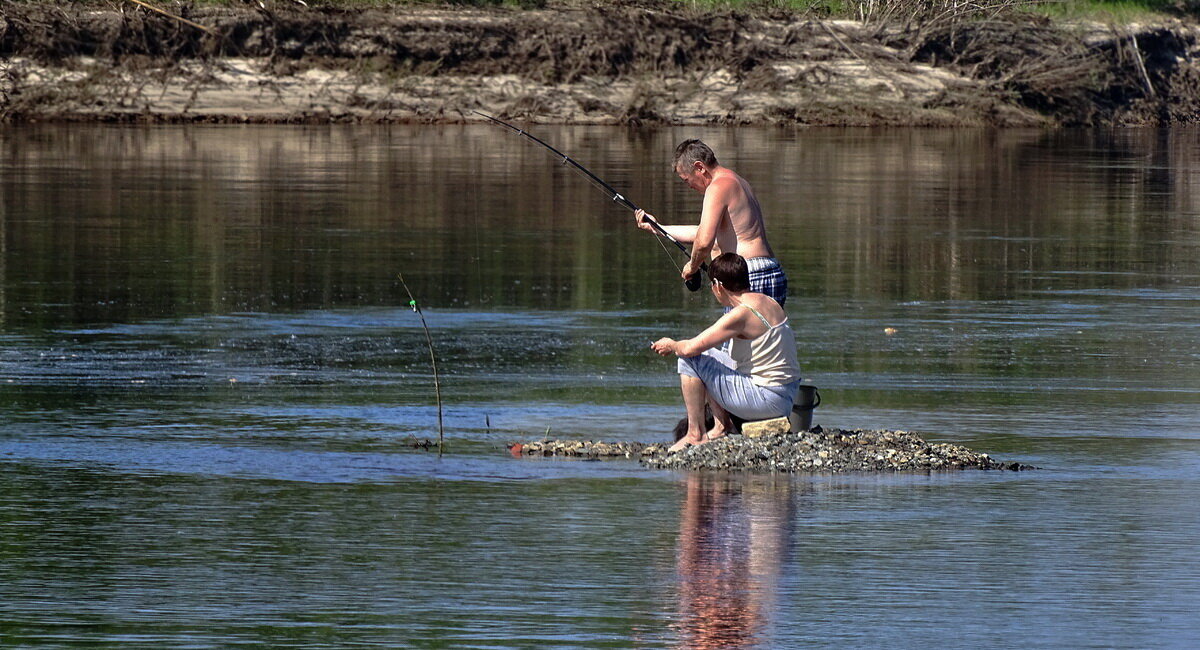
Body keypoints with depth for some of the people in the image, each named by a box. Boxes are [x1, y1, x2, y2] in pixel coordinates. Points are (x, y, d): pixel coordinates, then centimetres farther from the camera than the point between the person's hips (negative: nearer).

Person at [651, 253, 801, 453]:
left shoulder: (741, 314, -21)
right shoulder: (769, 303, 8)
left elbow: (691, 348, -19)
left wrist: (671, 346, 3)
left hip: (767, 400, -9)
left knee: (690, 359, -7)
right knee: (708, 356, 22)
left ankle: (695, 435, -1)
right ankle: (722, 426, 17)